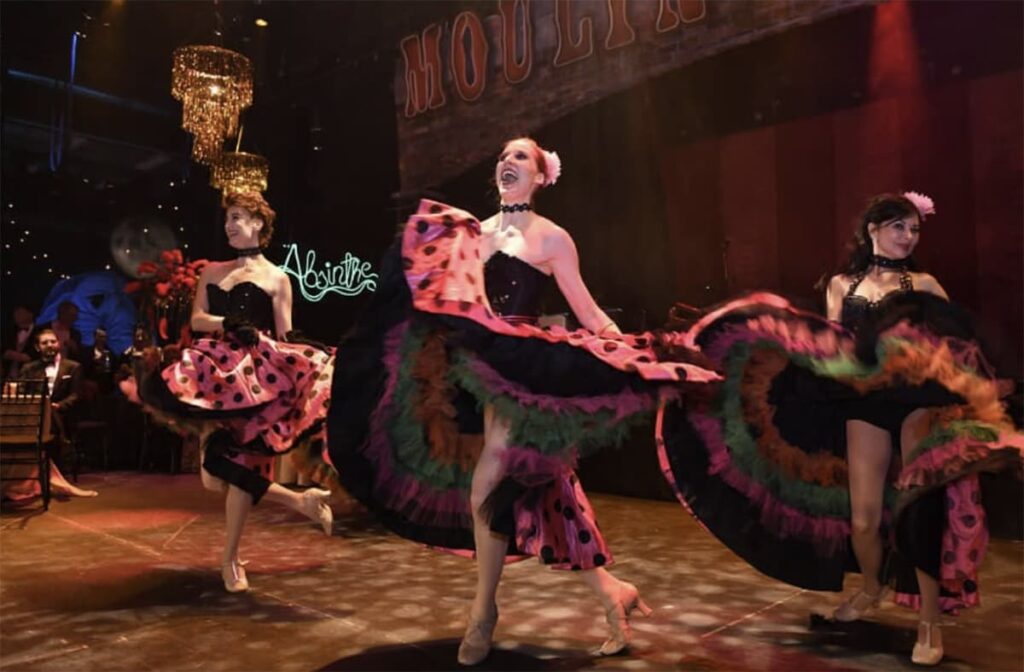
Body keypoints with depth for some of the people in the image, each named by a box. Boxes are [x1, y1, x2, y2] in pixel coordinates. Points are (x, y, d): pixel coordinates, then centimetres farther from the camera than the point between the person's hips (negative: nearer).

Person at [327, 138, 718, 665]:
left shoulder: (551, 237, 1)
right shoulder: (473, 231, 14)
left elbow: (589, 314, 0)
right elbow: (452, 297, 9)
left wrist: (634, 356, -9)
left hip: (524, 370, -5)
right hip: (479, 367, 5)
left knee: (487, 491, -10)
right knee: (541, 490, 7)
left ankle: (483, 612, 11)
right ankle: (610, 592, 19)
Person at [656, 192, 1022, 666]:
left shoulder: (924, 285, 8)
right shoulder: (841, 285, 12)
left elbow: (957, 342, 1)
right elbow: (833, 344, 4)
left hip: (921, 400, -1)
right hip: (866, 405, 1)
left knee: (921, 509, -7)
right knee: (863, 519, 1)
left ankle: (929, 623, 11)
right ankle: (871, 588, 33)